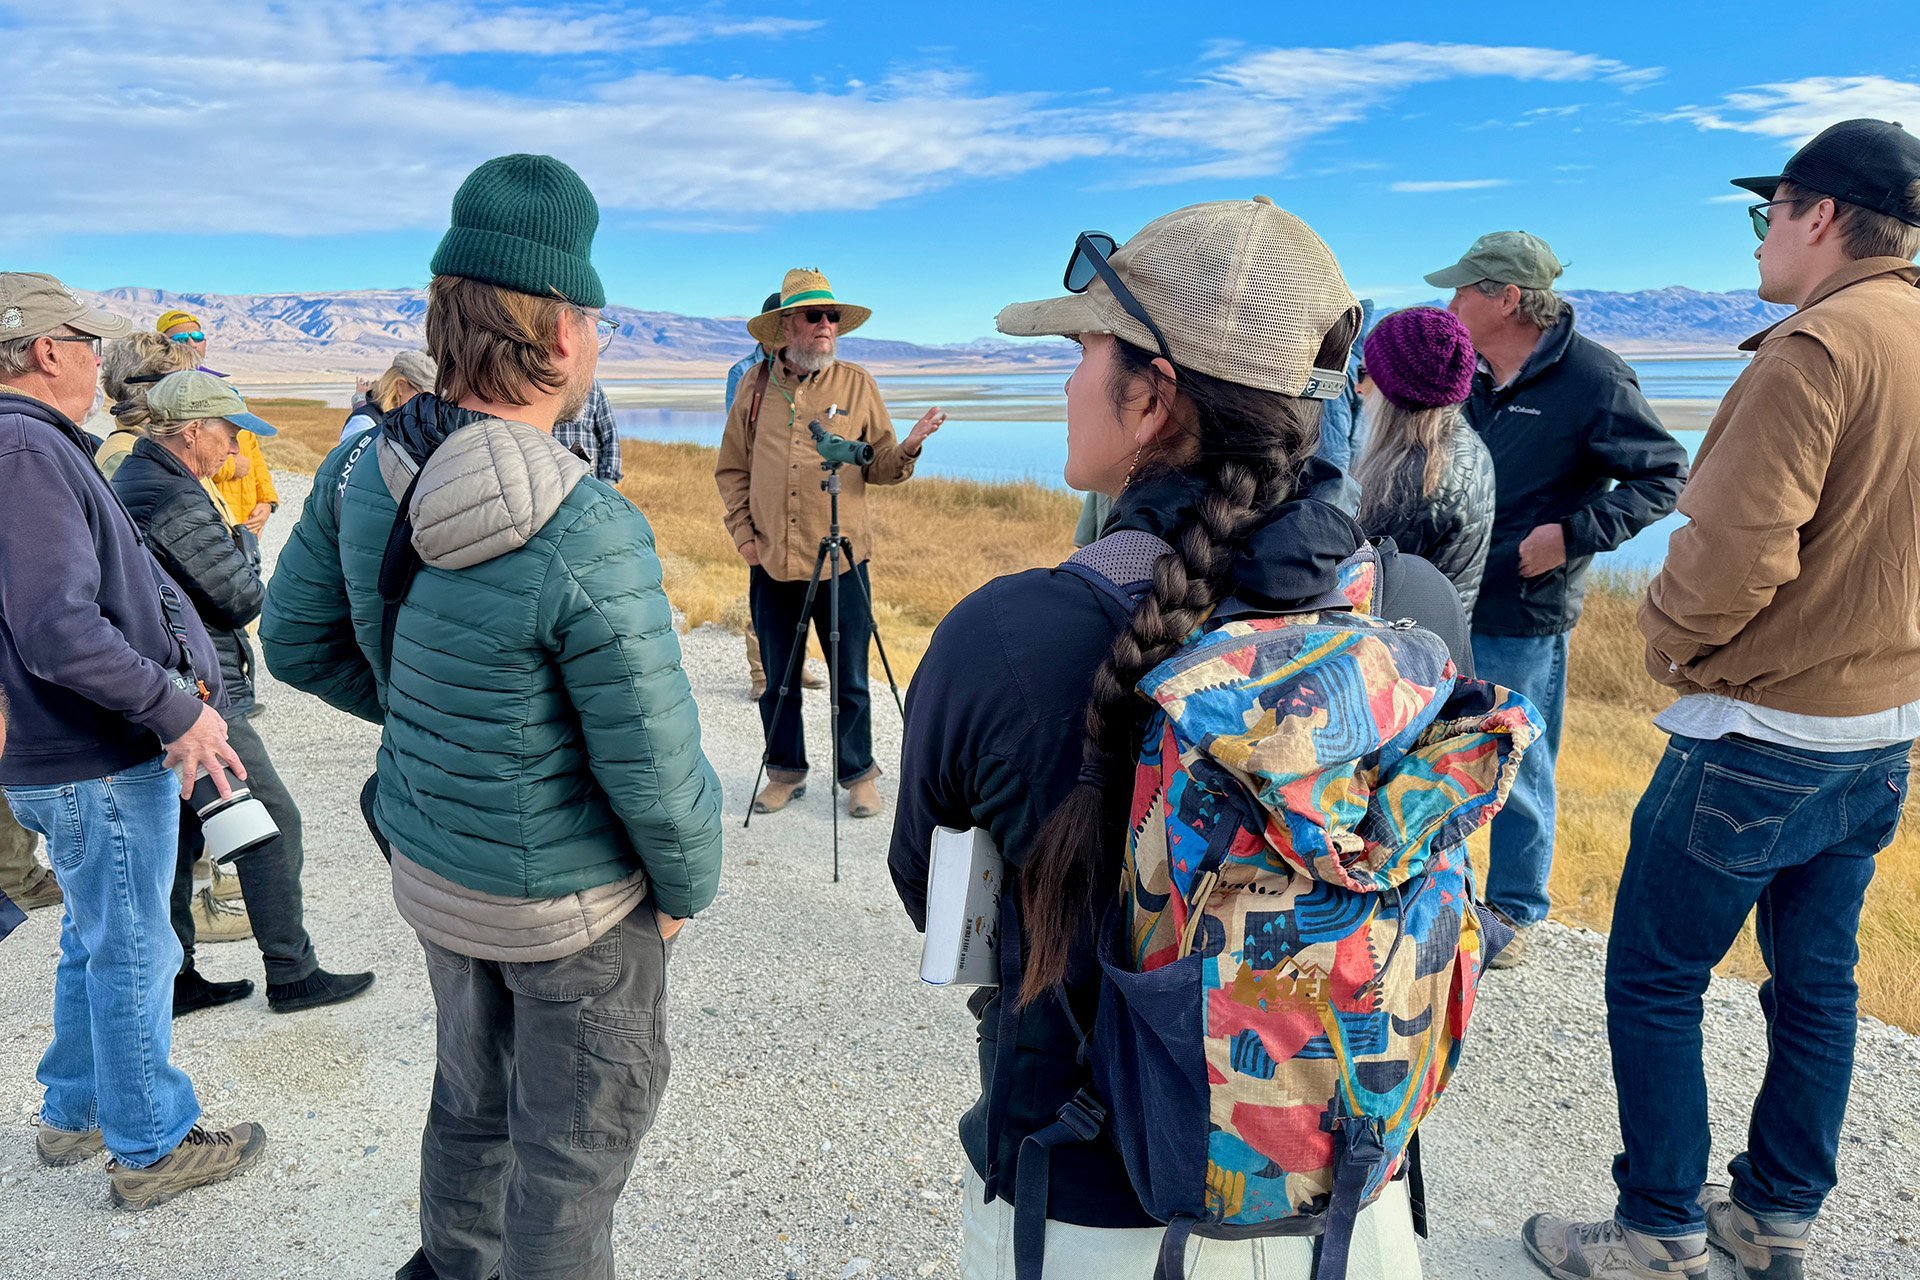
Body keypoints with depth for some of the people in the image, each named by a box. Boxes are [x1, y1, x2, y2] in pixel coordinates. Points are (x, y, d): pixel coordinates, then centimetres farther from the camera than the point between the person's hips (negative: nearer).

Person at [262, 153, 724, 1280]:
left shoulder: (363, 471, -9)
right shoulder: (591, 536, -32)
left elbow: (300, 644, 4)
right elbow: (654, 764, -25)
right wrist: (690, 885, -7)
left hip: (430, 866, 7)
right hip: (571, 902, -7)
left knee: (474, 1092, 30)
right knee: (577, 1138, 16)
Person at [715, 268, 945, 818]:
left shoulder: (857, 384, 3)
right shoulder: (756, 385, 6)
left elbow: (880, 467, 2)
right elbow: (731, 469, 13)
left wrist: (909, 447, -18)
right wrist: (743, 531, 3)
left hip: (842, 561, -1)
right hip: (771, 562, 2)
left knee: (850, 681, 5)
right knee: (777, 679, 12)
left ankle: (858, 775, 23)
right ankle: (786, 771, 30)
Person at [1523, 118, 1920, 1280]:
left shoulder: (1819, 345, -18)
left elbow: (1735, 552, -24)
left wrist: (1670, 643, -7)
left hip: (1761, 736, -9)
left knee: (1654, 981, 4)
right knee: (1817, 980, 17)